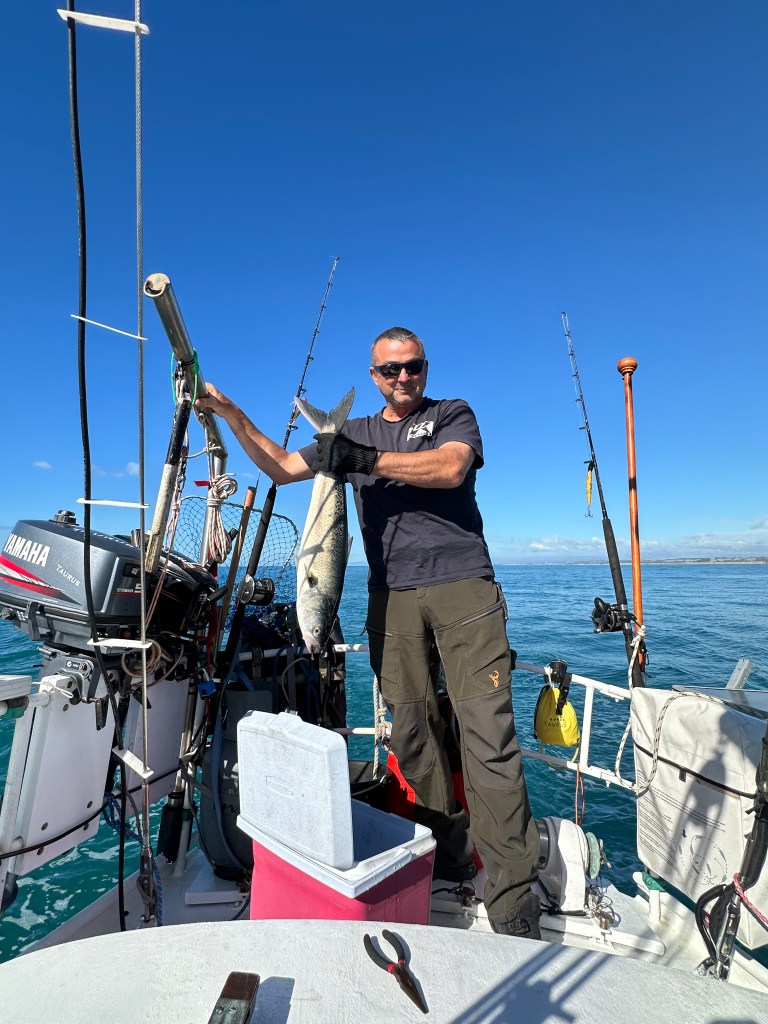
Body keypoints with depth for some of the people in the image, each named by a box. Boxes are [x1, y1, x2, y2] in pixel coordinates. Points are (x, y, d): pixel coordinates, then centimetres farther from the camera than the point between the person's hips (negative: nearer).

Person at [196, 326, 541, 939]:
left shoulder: (453, 414, 14)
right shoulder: (353, 433, 22)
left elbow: (450, 468, -7)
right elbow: (282, 467, 20)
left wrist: (367, 460, -10)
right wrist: (231, 414, 12)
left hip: (462, 586, -2)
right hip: (393, 597, 3)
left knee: (489, 737, -7)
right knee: (412, 735, 2)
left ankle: (512, 899, 2)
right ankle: (447, 856, 19)